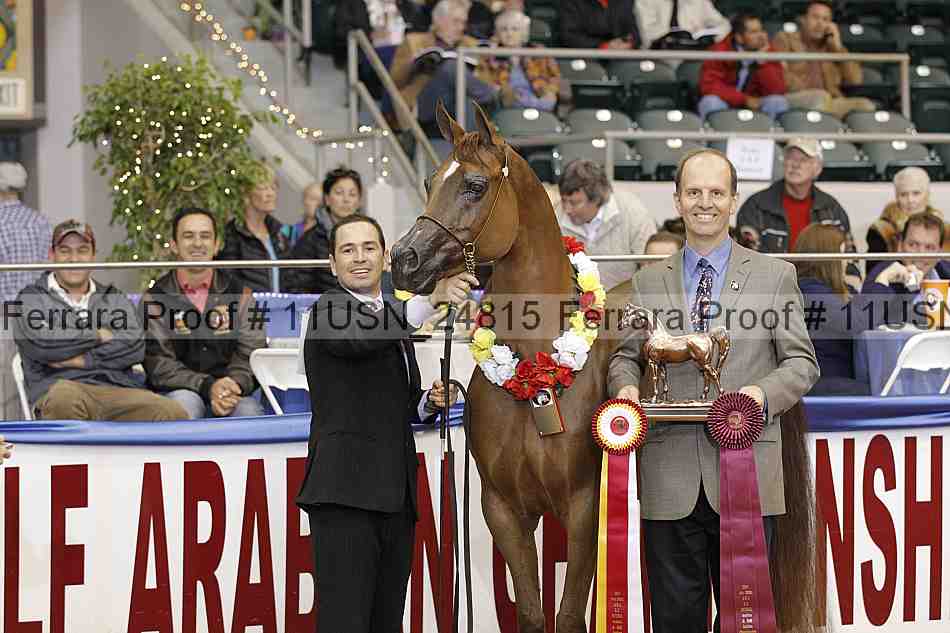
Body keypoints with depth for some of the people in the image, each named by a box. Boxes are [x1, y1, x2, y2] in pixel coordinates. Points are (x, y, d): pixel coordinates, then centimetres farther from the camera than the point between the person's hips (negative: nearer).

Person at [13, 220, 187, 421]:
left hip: (119, 391, 2)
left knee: (174, 413, -29)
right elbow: (42, 345, -5)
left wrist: (82, 360, -6)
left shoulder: (114, 298, 24)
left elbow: (135, 347, 5)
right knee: (64, 395, -41)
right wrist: (98, 335, 4)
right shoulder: (31, 298, 17)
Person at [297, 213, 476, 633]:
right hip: (345, 493, -8)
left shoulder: (394, 315, 21)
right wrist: (430, 299, -42)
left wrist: (429, 401, 7)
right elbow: (357, 336, -29)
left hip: (395, 497, 8)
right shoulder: (330, 310, -4)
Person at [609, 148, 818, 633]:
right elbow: (626, 354, 17)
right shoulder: (649, 281, 14)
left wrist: (763, 393, -14)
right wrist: (626, 386, -6)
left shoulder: (775, 276, 8)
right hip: (670, 477, 2)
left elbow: (801, 361, 6)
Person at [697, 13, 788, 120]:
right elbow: (710, 86, -20)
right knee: (711, 102, -32)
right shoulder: (720, 51, -11)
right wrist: (744, 99, -23)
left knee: (778, 102, -23)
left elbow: (777, 90, -14)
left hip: (755, 108, 2)